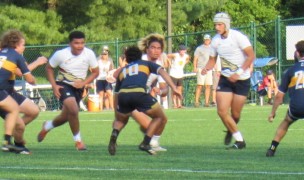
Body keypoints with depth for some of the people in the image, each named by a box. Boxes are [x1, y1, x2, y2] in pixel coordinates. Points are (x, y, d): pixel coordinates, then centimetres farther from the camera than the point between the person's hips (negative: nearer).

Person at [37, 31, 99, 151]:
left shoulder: (89, 54, -15)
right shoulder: (61, 54, -18)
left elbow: (95, 72, -3)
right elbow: (49, 68, -2)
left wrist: (83, 83, -18)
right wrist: (54, 86, -13)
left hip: (78, 88, 4)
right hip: (63, 85, -4)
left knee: (65, 117, 14)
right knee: (73, 110, -27)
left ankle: (47, 126, 48)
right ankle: (78, 141, -10)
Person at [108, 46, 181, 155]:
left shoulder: (122, 71, 36)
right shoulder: (146, 64, 30)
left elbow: (116, 95, 35)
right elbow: (162, 72, 12)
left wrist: (116, 117, 41)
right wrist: (174, 88, 3)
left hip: (123, 95, 3)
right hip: (139, 93, -3)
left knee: (121, 120, 31)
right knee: (160, 117, 19)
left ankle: (115, 133, -3)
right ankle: (145, 143, 3)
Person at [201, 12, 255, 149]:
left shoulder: (238, 37, -15)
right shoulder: (215, 40, 1)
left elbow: (251, 55, -17)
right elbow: (212, 60, 13)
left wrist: (239, 73, -25)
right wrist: (207, 68, -10)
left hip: (242, 80, -4)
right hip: (225, 78, 4)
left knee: (235, 114, 1)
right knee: (222, 111, -9)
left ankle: (231, 131, 36)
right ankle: (239, 140, 4)